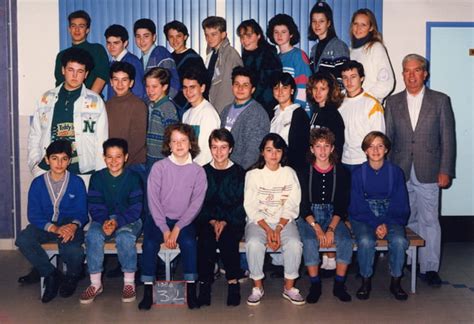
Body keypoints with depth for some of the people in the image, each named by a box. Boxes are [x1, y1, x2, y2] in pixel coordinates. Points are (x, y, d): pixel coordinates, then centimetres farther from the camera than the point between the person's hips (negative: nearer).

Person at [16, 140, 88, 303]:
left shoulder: (77, 182, -1)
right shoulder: (38, 183, 1)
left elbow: (82, 213, 0)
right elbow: (34, 215, -4)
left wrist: (74, 225, -25)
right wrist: (54, 228, -22)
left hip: (69, 226, -2)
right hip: (45, 226, 2)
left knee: (72, 250, -35)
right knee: (22, 240, -29)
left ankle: (72, 276, 4)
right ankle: (51, 274, -6)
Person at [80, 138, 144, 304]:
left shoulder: (133, 178, -5)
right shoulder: (97, 178, 3)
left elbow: (135, 209, -9)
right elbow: (95, 207, -2)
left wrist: (118, 221, -24)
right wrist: (104, 222, -22)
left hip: (128, 220, -2)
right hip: (103, 220, 2)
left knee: (125, 237, -35)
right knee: (92, 236, -29)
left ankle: (129, 283, -17)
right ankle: (95, 284, -17)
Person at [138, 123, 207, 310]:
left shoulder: (198, 171, 0)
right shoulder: (159, 167, -2)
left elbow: (196, 204, -5)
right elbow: (153, 200, -6)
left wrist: (177, 228, -15)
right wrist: (165, 229, -14)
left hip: (184, 220, 0)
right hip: (159, 218, 0)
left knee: (189, 242, -29)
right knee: (150, 243, -27)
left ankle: (191, 290, -17)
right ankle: (148, 291, -15)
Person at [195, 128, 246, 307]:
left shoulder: (239, 173, 6)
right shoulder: (203, 172, 10)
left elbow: (241, 204, 0)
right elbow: (198, 204, 5)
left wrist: (225, 222, -14)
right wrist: (212, 222, -12)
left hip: (232, 222, -1)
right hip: (207, 221, 1)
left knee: (227, 239, -31)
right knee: (205, 239, -29)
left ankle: (233, 281, -14)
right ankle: (205, 282, -16)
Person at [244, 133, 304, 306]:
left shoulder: (290, 173, 5)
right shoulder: (253, 175, 1)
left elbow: (291, 207, 0)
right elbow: (251, 207, -4)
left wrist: (278, 229, -14)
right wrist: (267, 229, -16)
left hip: (284, 221, 1)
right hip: (258, 221, -1)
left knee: (294, 244, -28)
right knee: (253, 243, -31)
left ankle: (289, 287, -9)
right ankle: (257, 287, -11)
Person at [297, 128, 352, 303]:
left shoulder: (341, 172, 2)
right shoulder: (304, 172, -2)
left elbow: (342, 205, -1)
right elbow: (302, 205, -6)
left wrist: (331, 229, -15)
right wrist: (317, 228, -19)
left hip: (333, 215, 2)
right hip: (308, 216, -1)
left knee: (346, 240, -26)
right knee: (310, 240, -31)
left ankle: (339, 285, -10)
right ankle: (315, 285, -16)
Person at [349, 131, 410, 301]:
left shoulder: (396, 172, 1)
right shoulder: (358, 173, -1)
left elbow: (401, 205, 0)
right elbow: (357, 206, -4)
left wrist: (386, 224, -15)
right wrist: (375, 225, -17)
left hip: (391, 218, 1)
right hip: (363, 218, -1)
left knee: (399, 241, -29)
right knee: (366, 241, -32)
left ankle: (395, 282, -7)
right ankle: (366, 281, -8)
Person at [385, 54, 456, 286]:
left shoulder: (441, 101, 4)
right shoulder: (393, 102, 9)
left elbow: (448, 138, 1)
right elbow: (388, 138, 9)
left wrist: (445, 170, -5)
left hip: (428, 172, -2)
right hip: (400, 172, 2)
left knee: (429, 221, 0)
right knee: (407, 220, 9)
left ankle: (430, 267, 8)